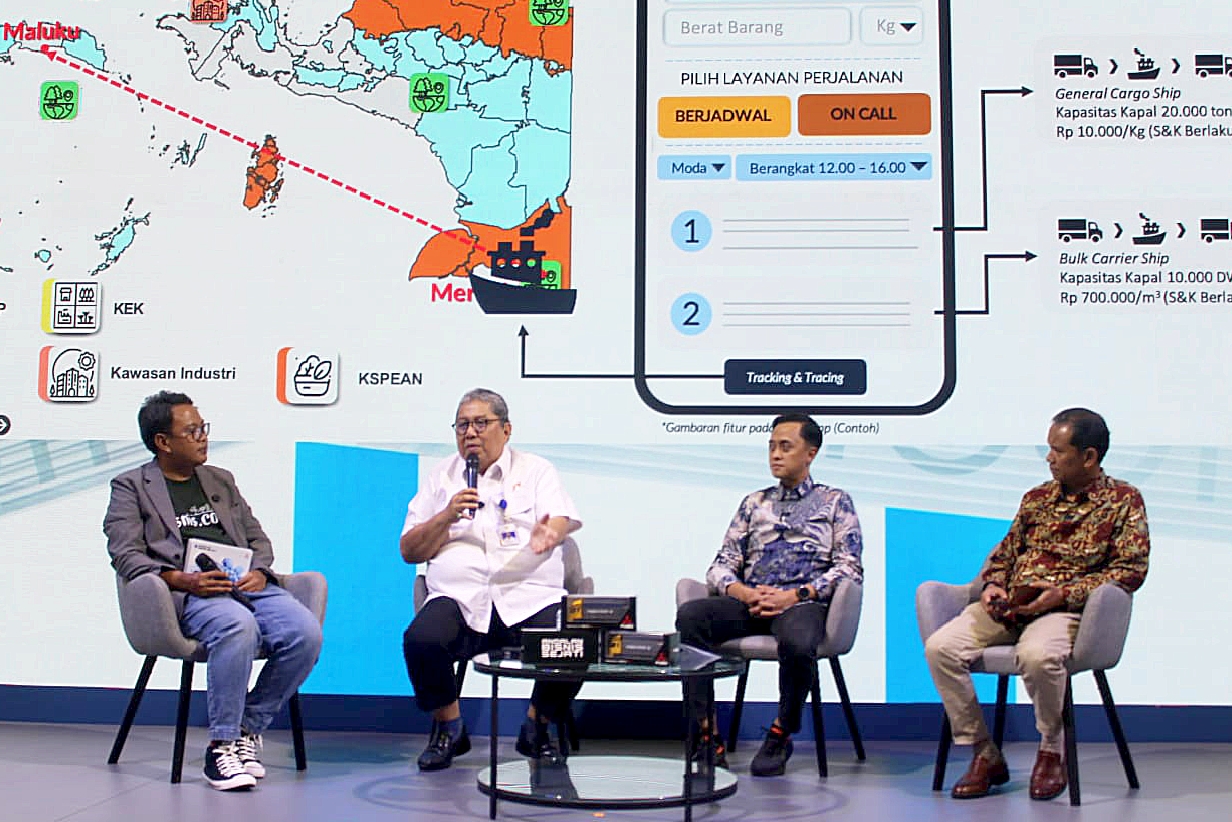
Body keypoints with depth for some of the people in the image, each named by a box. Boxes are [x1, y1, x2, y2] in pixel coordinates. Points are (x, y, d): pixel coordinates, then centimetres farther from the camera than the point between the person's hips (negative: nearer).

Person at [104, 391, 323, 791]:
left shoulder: (222, 480, 28)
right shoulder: (130, 487, 13)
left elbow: (257, 537, 24)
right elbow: (126, 555, -1)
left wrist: (259, 571, 0)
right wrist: (182, 579, -17)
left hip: (247, 584, 5)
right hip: (189, 593, -5)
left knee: (306, 631, -25)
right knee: (238, 625, -39)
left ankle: (247, 729, -9)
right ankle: (221, 747, -26)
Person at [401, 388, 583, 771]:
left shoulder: (536, 470, 15)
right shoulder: (441, 477, 18)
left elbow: (561, 521, -3)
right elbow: (409, 551, 13)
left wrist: (548, 533, -28)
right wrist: (448, 515, -5)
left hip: (529, 596, -1)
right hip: (460, 596, 1)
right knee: (421, 640, -30)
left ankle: (536, 729, 2)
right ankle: (448, 729, -1)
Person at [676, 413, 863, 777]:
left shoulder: (835, 501, 15)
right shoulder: (754, 503, 24)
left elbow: (849, 568, 3)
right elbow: (721, 565, 17)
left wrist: (795, 596, -11)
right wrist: (744, 593, -6)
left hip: (802, 603, -3)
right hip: (749, 603, 4)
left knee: (797, 642, -40)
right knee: (689, 616, -27)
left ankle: (781, 736, -13)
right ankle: (707, 736, -25)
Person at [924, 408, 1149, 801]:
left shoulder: (1124, 500, 4)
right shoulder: (1037, 497, 19)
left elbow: (1131, 569, -4)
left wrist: (1063, 593, -15)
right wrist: (993, 586, 0)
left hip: (1065, 608, -5)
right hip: (1007, 606, 5)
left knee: (1037, 654, -39)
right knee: (940, 646, -20)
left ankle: (1051, 752, -9)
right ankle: (985, 755, -7)